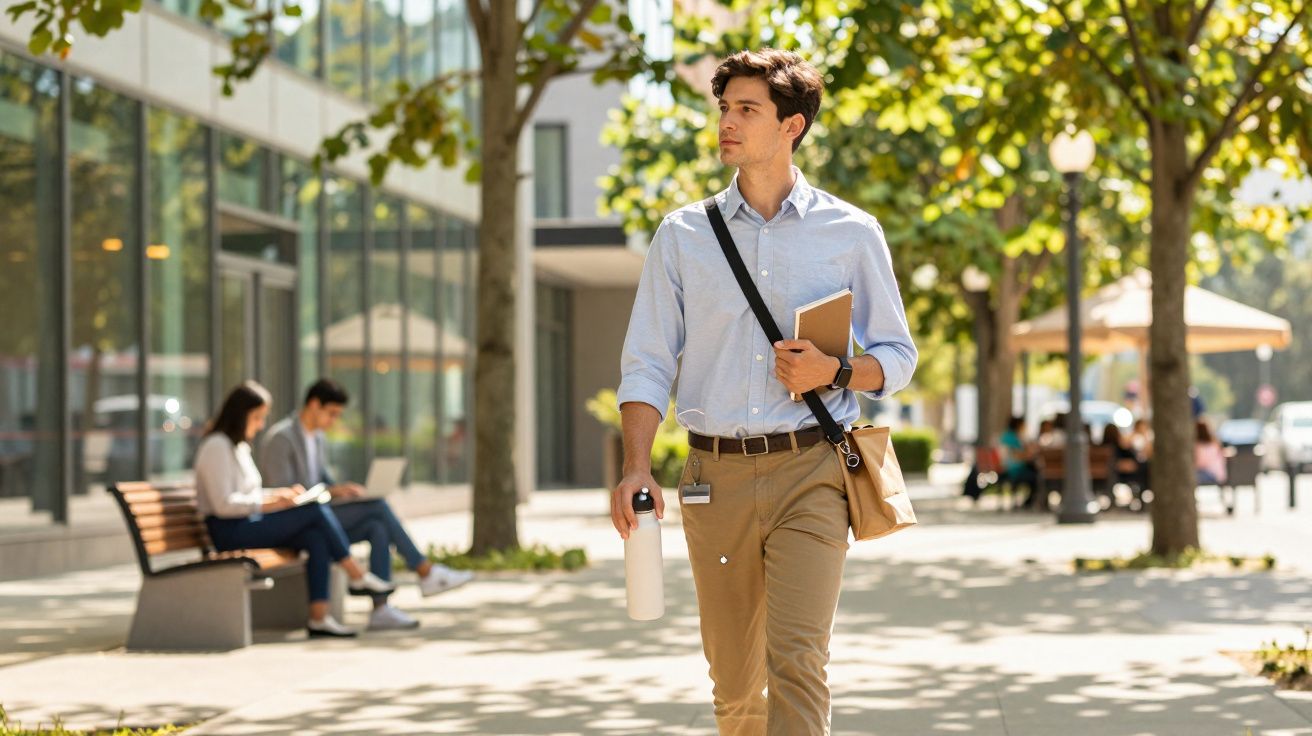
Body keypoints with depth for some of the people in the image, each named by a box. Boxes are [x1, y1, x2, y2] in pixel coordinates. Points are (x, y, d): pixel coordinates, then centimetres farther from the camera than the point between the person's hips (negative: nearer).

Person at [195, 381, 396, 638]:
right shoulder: (217, 446, -12)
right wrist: (271, 502, -19)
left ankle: (319, 618, -24)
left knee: (315, 538, -17)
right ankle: (357, 577, -9)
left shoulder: (239, 446, 20)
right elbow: (224, 504, -19)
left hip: (248, 525, 9)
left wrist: (282, 493, 6)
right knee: (316, 511, -20)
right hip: (229, 532, -9)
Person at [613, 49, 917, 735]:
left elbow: (897, 357, 12)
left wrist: (833, 371, -10)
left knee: (796, 659, -17)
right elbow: (646, 363, 7)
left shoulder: (851, 234, 6)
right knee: (733, 679, 10)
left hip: (809, 473, -2)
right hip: (715, 477, 2)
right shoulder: (683, 235, 9)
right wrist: (636, 468, -8)